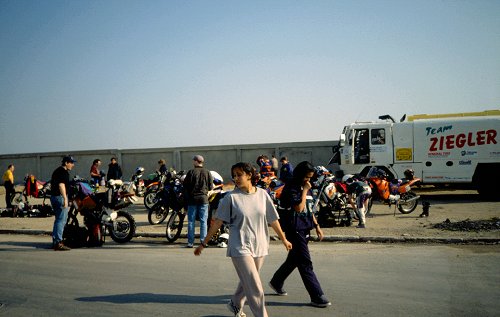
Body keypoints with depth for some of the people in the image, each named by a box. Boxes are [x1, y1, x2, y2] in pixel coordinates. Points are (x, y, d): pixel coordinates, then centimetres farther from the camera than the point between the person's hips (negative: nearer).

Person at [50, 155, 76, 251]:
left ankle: (55, 241, 21)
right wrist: (65, 199, -29)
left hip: (53, 196, 10)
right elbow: (61, 185, -24)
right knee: (61, 220, -10)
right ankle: (58, 243, -12)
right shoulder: (63, 172, -12)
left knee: (58, 220, 17)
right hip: (60, 197, -10)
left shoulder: (57, 171, 20)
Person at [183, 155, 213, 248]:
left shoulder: (191, 172, -8)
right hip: (204, 198, 2)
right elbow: (211, 186, 3)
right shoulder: (207, 172, -1)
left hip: (192, 198, -1)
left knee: (191, 221, 5)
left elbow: (185, 185, -4)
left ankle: (190, 242, 6)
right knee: (203, 221, 6)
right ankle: (203, 241, 5)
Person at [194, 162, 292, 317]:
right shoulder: (231, 197, -8)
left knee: (247, 282, 21)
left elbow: (273, 220, 9)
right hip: (240, 248, -4)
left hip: (259, 247, 4)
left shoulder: (262, 194, 1)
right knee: (255, 288, -9)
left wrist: (284, 240, 16)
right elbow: (218, 222, -4)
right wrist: (203, 243, -3)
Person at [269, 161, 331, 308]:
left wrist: (316, 226, 15)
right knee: (305, 263, -7)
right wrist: (305, 190, -16)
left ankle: (276, 282, 37)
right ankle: (317, 296, -4)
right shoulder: (291, 188, -14)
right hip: (294, 229, -9)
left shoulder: (305, 187, 13)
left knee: (294, 259, 18)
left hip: (304, 228, 9)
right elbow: (299, 208, -23)